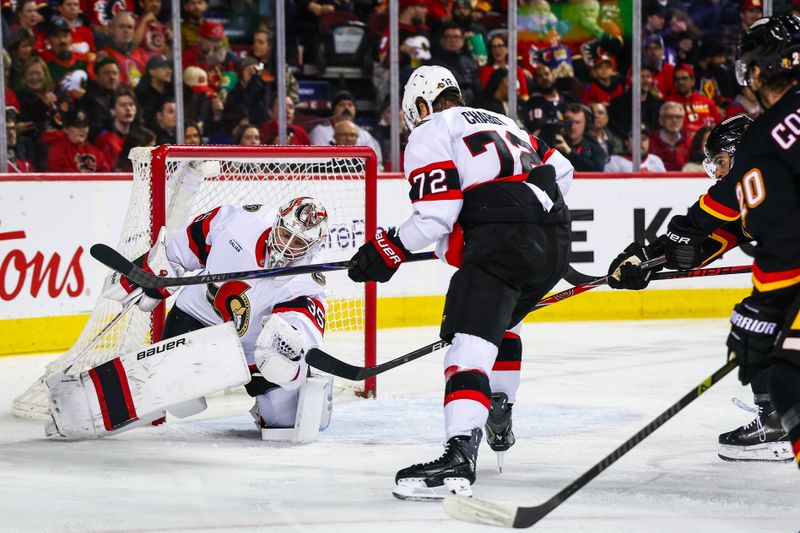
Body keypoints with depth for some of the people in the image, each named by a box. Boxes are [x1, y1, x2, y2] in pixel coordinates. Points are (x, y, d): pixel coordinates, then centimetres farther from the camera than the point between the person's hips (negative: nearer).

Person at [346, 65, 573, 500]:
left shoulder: (430, 133, 7)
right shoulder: (500, 122, 31)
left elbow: (435, 215, -6)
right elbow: (561, 170, 30)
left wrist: (389, 251, 4)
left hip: (503, 240, -8)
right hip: (555, 240, 8)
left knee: (471, 340, -18)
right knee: (501, 321, 32)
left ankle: (459, 455, -35)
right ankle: (499, 422, 42)